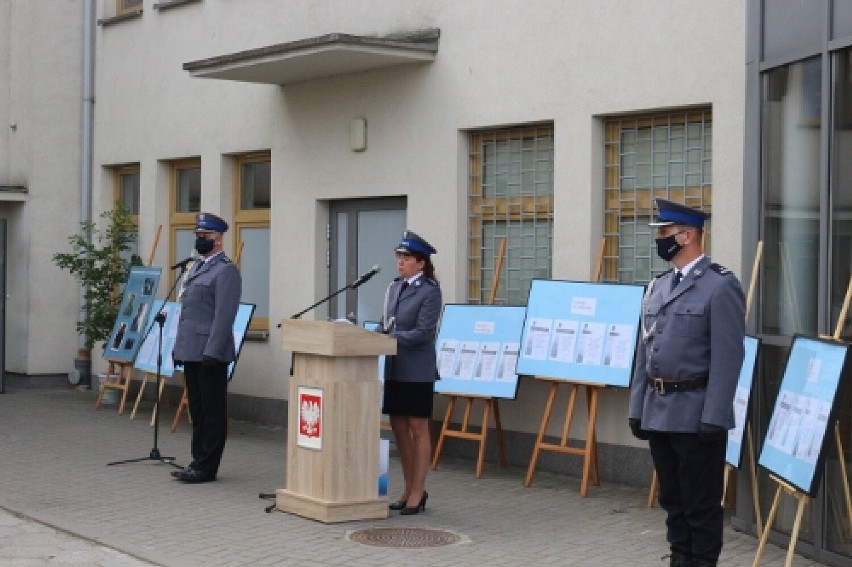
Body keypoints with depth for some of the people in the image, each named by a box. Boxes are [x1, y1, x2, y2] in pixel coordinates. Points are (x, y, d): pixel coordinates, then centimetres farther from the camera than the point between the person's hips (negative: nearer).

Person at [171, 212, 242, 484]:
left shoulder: (226, 271, -10)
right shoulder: (197, 267, 19)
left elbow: (224, 316, -17)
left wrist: (212, 352, -22)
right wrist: (179, 347, 18)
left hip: (210, 354, -9)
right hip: (191, 352, 9)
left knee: (212, 412, -2)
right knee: (197, 411, 14)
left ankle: (206, 468, 2)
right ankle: (198, 461, 21)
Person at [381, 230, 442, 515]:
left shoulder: (430, 292, -9)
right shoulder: (394, 288, 12)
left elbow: (423, 333, -17)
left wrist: (389, 337, -22)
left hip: (417, 371, -7)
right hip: (394, 368, 7)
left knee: (418, 429, 1)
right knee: (399, 427, 11)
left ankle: (418, 493, 8)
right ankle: (409, 489, 22)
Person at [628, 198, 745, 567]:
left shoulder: (721, 286, -10)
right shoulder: (658, 286, 13)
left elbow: (728, 357, -15)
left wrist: (715, 419, -19)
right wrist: (637, 409, 13)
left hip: (696, 415, -7)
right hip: (658, 412, 7)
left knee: (701, 503, 2)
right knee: (672, 499, 15)